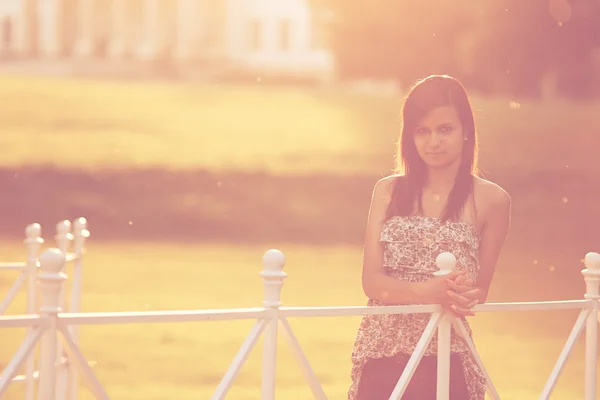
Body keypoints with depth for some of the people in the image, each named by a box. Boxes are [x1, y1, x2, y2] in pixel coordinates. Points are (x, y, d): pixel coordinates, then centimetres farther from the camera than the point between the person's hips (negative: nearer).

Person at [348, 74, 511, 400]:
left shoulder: (489, 199, 1)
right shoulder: (389, 191, 8)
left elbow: (479, 291, 7)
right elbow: (371, 281, -1)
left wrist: (458, 295, -16)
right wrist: (428, 292, -20)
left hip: (445, 361, -2)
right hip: (380, 357, 2)